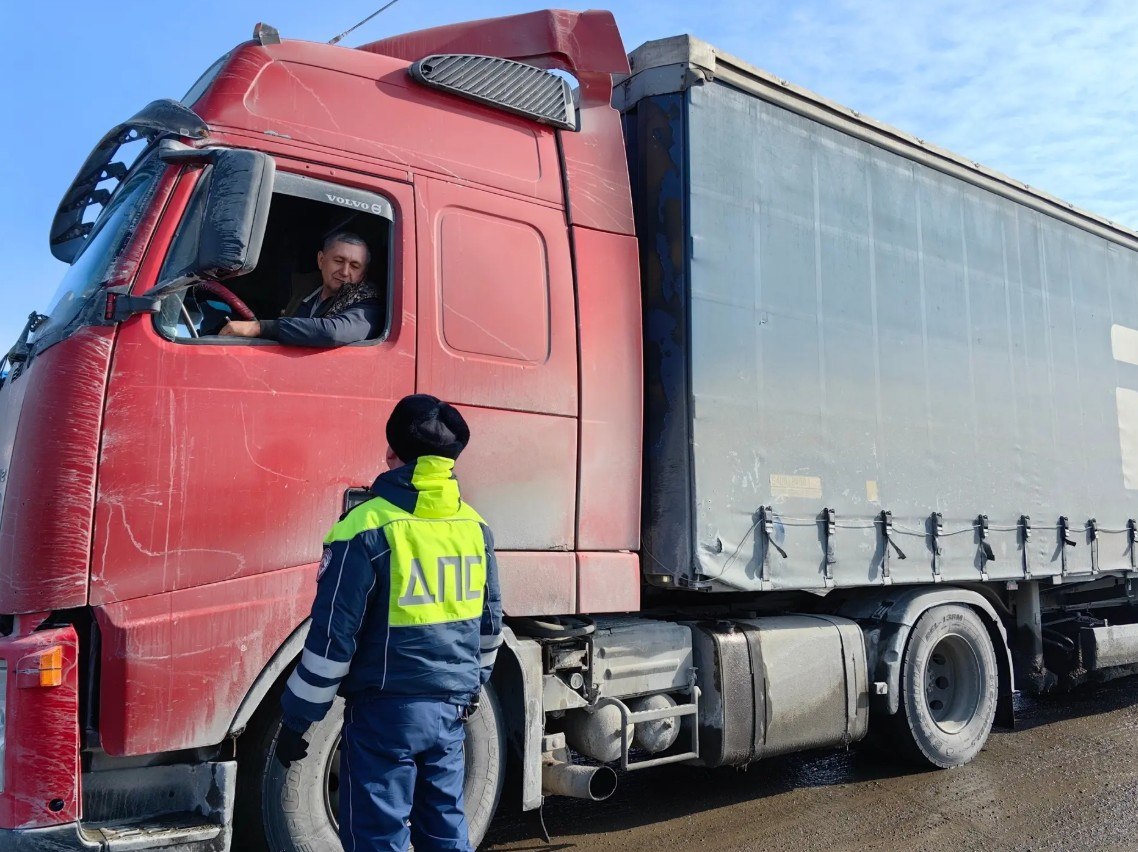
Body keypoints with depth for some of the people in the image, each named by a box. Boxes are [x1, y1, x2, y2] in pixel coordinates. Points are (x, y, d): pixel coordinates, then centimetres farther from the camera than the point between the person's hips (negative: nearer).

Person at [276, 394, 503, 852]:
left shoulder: (367, 528, -15)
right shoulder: (476, 527, 4)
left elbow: (332, 638, -14)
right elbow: (490, 626, 13)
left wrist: (296, 719, -3)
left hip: (385, 712, -6)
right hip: (451, 709, 6)